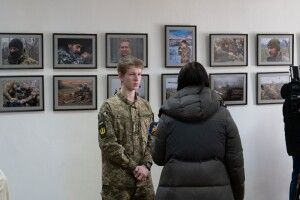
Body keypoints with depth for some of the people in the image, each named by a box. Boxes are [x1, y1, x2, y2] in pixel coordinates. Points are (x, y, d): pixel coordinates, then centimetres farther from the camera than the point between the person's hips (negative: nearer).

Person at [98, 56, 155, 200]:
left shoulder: (145, 106, 11)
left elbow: (151, 140, 9)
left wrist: (146, 165, -7)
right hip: (117, 179, -4)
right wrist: (133, 167, -13)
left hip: (143, 177, 5)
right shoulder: (109, 107, -5)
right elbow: (108, 144, -12)